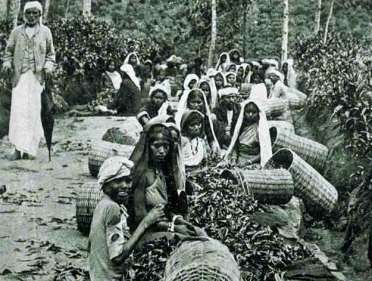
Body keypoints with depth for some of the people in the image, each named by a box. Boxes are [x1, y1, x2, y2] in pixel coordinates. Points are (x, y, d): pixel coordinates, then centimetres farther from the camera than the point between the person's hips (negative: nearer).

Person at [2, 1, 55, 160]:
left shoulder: (45, 32, 10)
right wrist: (7, 64, -3)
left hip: (37, 76, 0)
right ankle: (18, 148, -8)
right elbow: (9, 51, 15)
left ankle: (30, 149, 4)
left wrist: (48, 67, -3)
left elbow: (50, 53, 14)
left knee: (33, 111, -3)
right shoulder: (16, 32, 11)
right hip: (20, 76, 0)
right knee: (18, 110, -9)